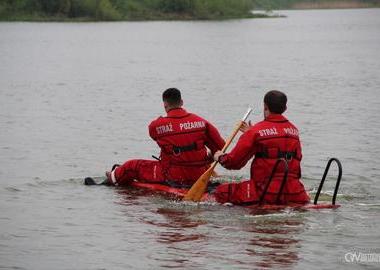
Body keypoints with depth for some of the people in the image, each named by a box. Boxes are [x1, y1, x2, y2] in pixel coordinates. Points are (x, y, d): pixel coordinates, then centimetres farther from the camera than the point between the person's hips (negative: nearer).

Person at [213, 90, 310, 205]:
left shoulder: (256, 131, -7)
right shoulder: (294, 129, 11)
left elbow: (234, 162, -4)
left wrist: (220, 157, 20)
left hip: (266, 192, -5)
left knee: (221, 191, 1)